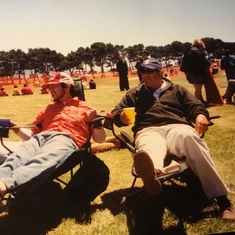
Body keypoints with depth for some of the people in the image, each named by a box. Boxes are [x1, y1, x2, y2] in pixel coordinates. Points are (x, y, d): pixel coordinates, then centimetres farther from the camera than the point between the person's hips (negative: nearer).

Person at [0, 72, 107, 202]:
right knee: (18, 158, -33)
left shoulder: (85, 108, 24)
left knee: (41, 161, -40)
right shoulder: (49, 108, 37)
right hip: (41, 137, 4)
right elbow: (33, 133, 32)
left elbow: (100, 139, 18)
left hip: (66, 139, -4)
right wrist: (17, 129, 13)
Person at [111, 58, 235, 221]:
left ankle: (222, 199, -41)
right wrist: (121, 116, -2)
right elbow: (116, 112, 25)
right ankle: (152, 174, -79)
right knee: (150, 148, -39)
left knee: (189, 137, -38)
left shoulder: (176, 90, 28)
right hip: (149, 131, 1)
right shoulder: (134, 94, 30)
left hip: (176, 127, 0)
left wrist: (201, 115, -8)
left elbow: (195, 106, 18)